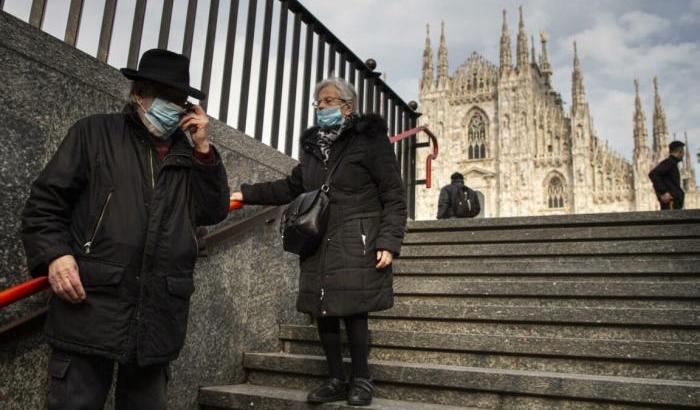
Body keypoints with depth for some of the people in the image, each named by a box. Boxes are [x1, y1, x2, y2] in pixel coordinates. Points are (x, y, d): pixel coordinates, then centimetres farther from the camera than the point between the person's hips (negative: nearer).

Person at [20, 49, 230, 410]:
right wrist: (53, 254, -12)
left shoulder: (188, 156, 17)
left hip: (159, 318, 4)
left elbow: (213, 213, 9)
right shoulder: (95, 133, 7)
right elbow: (45, 201, 5)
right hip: (90, 307, -3)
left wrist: (203, 149, 3)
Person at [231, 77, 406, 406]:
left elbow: (394, 197, -6)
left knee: (352, 310, -4)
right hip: (319, 246, 6)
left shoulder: (369, 139, -5)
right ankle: (336, 379, 25)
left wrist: (388, 242, -16)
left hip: (356, 245, -6)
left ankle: (361, 380, 17)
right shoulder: (314, 144, 14)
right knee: (323, 310, 8)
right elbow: (291, 187, 25)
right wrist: (247, 194, 19)